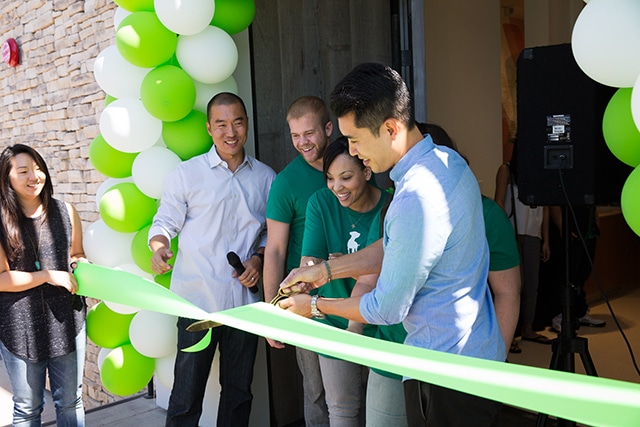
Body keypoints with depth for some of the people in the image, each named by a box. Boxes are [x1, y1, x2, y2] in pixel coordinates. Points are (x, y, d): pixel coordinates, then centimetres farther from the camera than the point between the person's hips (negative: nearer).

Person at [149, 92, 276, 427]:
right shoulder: (186, 174, 1)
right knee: (187, 393, 0)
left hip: (245, 300, 3)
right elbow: (164, 223, 1)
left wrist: (258, 258, -3)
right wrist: (159, 248, -20)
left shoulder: (266, 177, 9)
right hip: (198, 299, -3)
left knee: (239, 391, 15)